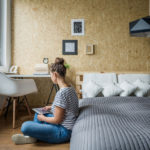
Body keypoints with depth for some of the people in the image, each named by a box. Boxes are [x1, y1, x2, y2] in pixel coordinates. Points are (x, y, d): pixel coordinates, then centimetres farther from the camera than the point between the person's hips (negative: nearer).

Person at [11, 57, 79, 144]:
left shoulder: (61, 93, -26)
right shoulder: (71, 88, 2)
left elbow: (57, 120, -21)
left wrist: (43, 118, -5)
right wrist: (52, 107, 14)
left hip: (63, 131, -10)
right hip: (68, 126, 10)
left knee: (25, 126, -22)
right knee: (38, 113, 26)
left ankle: (33, 137, 6)